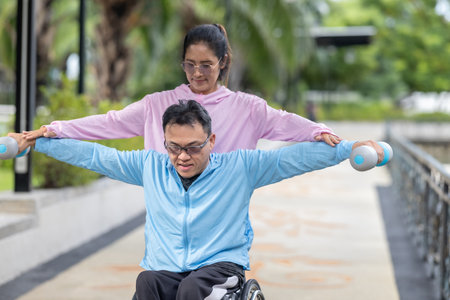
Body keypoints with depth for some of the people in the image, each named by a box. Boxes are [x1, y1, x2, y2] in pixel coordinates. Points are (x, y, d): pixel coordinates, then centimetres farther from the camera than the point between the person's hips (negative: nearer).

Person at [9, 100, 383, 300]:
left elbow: (297, 156, -4)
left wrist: (352, 148, -14)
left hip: (222, 266, -2)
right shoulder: (149, 166, 9)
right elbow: (93, 155, 15)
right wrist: (34, 141, 14)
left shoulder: (239, 167, 1)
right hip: (164, 270, 2)